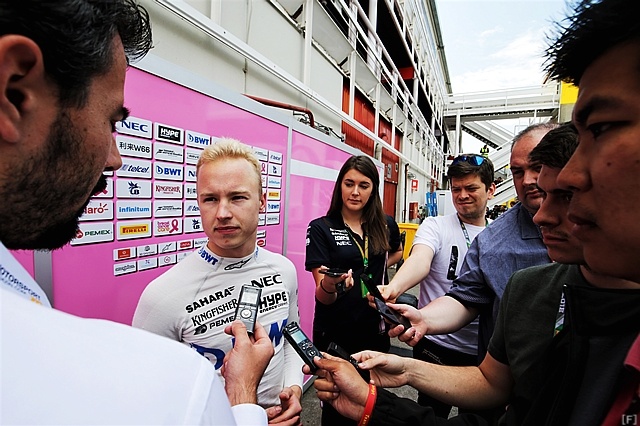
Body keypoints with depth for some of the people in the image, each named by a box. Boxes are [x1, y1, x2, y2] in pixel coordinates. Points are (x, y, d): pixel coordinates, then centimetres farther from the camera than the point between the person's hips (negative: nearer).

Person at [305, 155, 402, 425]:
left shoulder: (385, 225, -1)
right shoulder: (321, 228, -11)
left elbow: (397, 251, 23)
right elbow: (322, 296, -15)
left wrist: (376, 269, 5)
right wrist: (328, 286, -38)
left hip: (375, 331, 4)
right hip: (335, 334, -3)